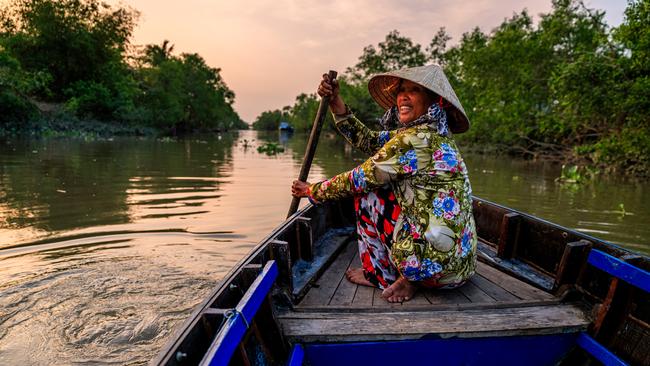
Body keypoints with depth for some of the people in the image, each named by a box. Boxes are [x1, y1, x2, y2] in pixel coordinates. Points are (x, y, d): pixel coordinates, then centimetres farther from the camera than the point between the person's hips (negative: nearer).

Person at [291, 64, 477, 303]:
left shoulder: (417, 140, -19)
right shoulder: (431, 135, 9)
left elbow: (359, 179, -12)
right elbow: (367, 140, 9)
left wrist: (312, 191, 2)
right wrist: (335, 102, 4)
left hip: (439, 267, -9)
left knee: (366, 191, 1)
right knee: (372, 183, 18)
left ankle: (383, 276, 11)